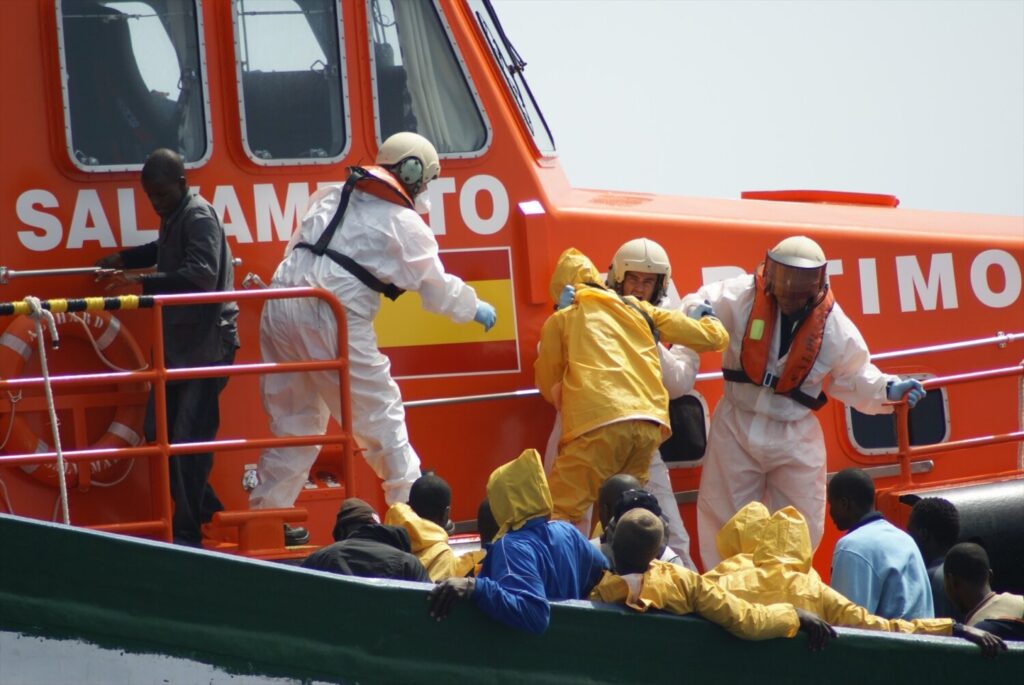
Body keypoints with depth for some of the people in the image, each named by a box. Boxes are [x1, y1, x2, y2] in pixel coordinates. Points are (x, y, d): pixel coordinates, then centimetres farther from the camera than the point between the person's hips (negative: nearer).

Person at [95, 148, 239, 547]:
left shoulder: (199, 217, -15)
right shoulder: (174, 216, 15)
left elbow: (202, 275, -27)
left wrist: (141, 282, -32)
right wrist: (124, 259, 20)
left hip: (208, 342, -10)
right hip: (179, 341, 10)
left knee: (190, 436, -9)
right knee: (161, 428, 12)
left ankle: (188, 534, -5)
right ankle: (204, 510, 24)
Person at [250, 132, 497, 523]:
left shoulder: (330, 198, 20)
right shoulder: (404, 225, 2)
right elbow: (438, 290, 7)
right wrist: (475, 308, 24)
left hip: (281, 309, 6)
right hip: (334, 317, -6)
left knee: (294, 421, 16)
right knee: (381, 417, 6)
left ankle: (264, 516, 18)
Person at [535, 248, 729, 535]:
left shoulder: (560, 320, 18)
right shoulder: (639, 311, 26)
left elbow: (549, 388, 24)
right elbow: (714, 337, 28)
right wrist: (709, 322, 51)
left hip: (597, 425, -4)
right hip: (649, 425, 5)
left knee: (558, 518, -7)